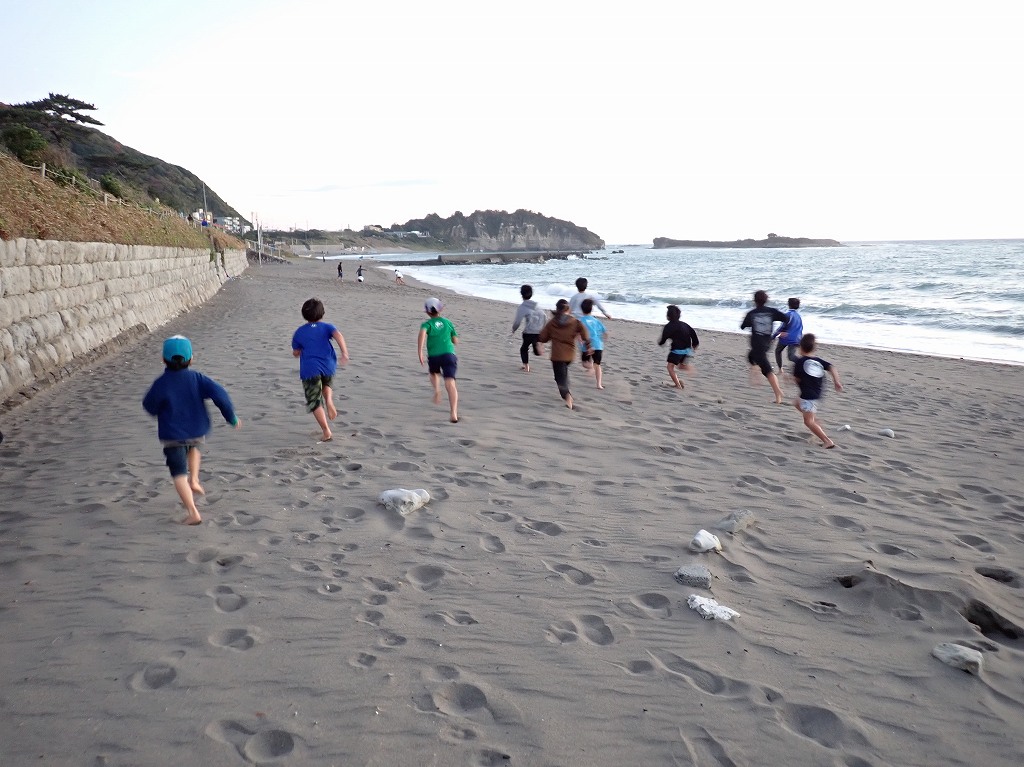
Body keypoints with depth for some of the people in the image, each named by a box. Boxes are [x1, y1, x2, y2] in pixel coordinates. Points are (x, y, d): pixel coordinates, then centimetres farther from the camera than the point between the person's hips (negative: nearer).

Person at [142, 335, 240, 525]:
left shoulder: (161, 383, -13)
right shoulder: (197, 378, -7)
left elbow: (150, 407, -4)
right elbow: (219, 393, -16)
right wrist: (231, 417, -8)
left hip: (172, 436, -3)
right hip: (198, 431, 3)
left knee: (179, 474, 2)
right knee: (193, 447, 38)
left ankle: (193, 513, -7)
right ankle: (194, 481, 23)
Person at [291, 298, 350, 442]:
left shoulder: (299, 332, 7)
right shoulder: (327, 327, 6)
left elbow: (296, 353, 11)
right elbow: (338, 335, -15)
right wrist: (344, 352, -25)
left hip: (310, 369, -2)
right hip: (328, 366, 2)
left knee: (315, 403, 4)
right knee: (327, 384, 35)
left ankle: (326, 432, -3)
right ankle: (329, 400, 3)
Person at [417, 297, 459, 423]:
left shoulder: (427, 324, 9)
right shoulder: (448, 322, 17)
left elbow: (422, 333, -16)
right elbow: (455, 341, 21)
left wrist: (420, 352, -19)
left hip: (433, 356, 0)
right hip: (449, 354, 0)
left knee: (434, 373, 35)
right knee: (450, 384, -14)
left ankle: (437, 390, 8)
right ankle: (453, 412, -30)